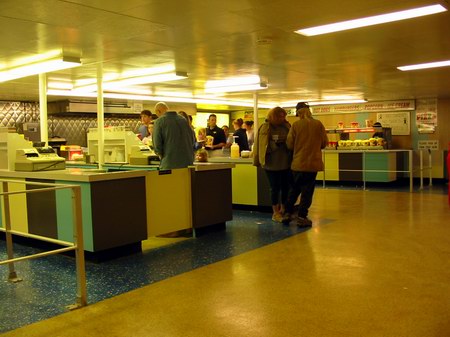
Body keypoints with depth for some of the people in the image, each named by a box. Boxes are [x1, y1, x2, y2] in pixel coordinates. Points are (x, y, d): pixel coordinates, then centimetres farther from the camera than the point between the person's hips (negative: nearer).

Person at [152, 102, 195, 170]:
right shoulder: (183, 119, 9)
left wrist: (162, 155, 11)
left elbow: (157, 145, -7)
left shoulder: (159, 121, -5)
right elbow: (192, 140, 13)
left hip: (169, 164, -5)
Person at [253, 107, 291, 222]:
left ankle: (283, 210, 25)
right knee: (275, 188, 3)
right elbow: (265, 146, -7)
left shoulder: (286, 126, 7)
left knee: (286, 187, 9)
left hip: (285, 162, 4)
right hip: (272, 163, -4)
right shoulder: (265, 128, -5)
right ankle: (276, 212, 13)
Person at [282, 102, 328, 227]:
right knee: (307, 190, 5)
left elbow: (289, 144, -3)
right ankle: (301, 217, 7)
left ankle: (287, 213, 19)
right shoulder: (318, 124, -4)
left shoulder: (296, 125, -6)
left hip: (297, 163, 1)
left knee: (294, 189, 16)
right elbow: (324, 143, 3)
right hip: (313, 163, -1)